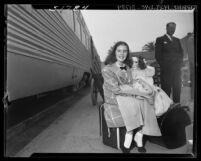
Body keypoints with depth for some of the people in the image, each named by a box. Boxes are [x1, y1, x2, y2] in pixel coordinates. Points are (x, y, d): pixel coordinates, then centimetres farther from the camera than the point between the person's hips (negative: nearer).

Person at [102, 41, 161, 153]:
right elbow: (116, 89, -16)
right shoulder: (107, 69, -8)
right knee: (133, 104, -31)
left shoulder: (127, 67, 13)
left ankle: (139, 136, -14)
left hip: (129, 97, 5)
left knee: (145, 103, -21)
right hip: (114, 100, -5)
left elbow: (131, 85, 9)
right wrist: (139, 92, -20)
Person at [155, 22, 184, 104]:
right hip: (166, 69, -4)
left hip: (177, 69, 5)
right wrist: (163, 65, -8)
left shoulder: (177, 40, 21)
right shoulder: (160, 40, 6)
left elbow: (181, 53, 19)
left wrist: (179, 63, 3)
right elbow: (157, 55, -1)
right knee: (166, 89, -5)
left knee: (177, 88, 2)